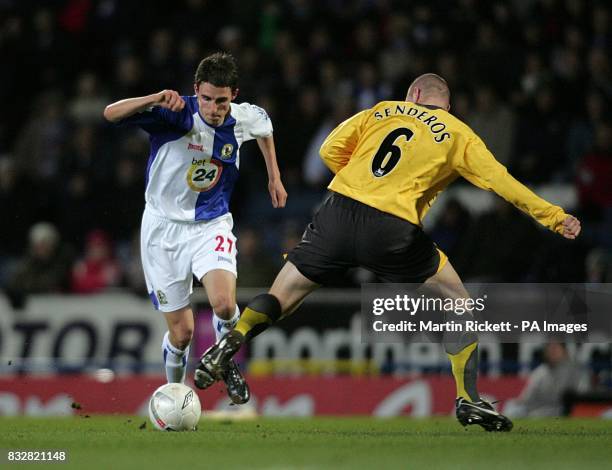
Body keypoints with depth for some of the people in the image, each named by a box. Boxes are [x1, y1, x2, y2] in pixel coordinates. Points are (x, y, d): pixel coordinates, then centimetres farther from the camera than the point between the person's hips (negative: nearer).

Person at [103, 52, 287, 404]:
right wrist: (155, 99, -46)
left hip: (212, 225, 2)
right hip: (165, 227, -2)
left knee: (224, 304, -25)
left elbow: (265, 126, 19)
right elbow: (111, 114, -32)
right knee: (182, 332, -1)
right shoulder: (175, 114, -20)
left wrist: (274, 177, 23)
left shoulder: (245, 118, -8)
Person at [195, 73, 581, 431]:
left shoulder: (382, 111, 19)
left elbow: (330, 150, 13)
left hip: (339, 211, 2)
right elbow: (500, 180, 6)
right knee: (459, 302, 15)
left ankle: (230, 344, -13)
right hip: (391, 231, -2)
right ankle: (468, 401, 10)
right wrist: (554, 217, 10)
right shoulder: (457, 135, 12)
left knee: (280, 298, 13)